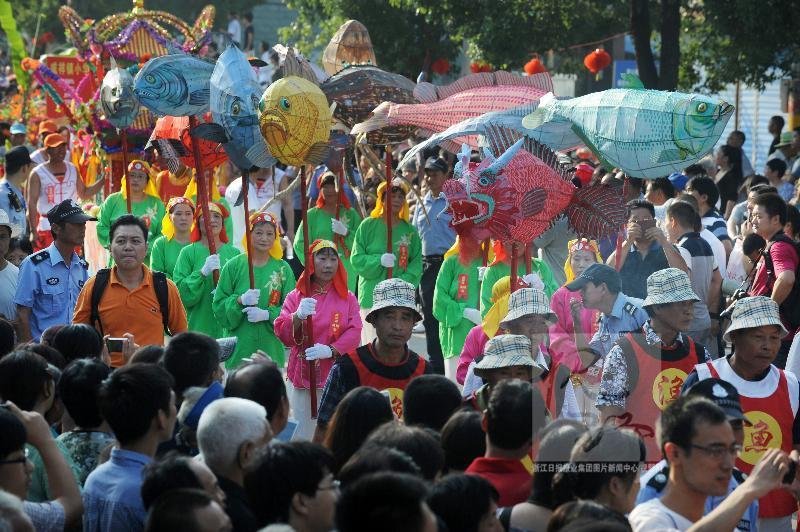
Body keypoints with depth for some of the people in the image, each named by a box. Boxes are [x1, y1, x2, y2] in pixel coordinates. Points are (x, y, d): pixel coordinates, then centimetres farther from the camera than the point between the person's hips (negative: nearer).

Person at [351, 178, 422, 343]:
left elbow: (417, 262, 6)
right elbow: (356, 259, -1)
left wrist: (406, 280, -12)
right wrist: (379, 261, -17)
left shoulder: (410, 230, 10)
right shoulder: (368, 226, 3)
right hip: (371, 296, -2)